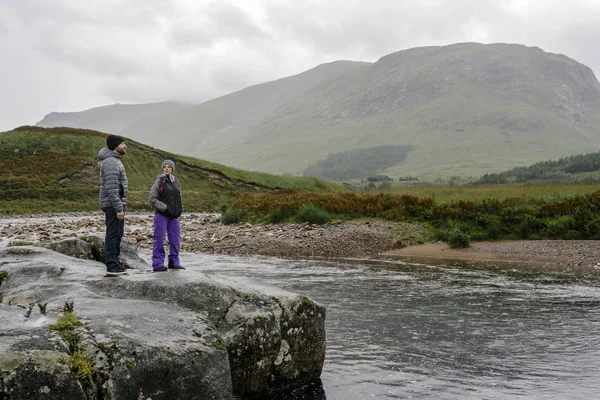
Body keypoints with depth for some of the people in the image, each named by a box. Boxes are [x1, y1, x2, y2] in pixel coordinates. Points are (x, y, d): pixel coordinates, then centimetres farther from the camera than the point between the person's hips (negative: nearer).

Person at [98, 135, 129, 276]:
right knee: (113, 235, -6)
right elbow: (111, 188, -23)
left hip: (117, 204, 10)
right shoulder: (110, 162, -17)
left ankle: (115, 264, 19)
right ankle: (112, 266, -2)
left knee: (117, 235, 13)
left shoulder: (114, 160, 17)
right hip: (113, 205, -10)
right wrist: (119, 208, -23)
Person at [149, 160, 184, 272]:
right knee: (159, 239, -4)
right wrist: (165, 207, -14)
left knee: (175, 239, 8)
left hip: (174, 216, 6)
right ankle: (158, 264, 0)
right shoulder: (159, 181, -5)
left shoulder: (176, 182, 14)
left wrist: (180, 209, 8)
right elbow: (153, 199, -8)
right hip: (161, 215, -6)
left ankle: (174, 262, 19)